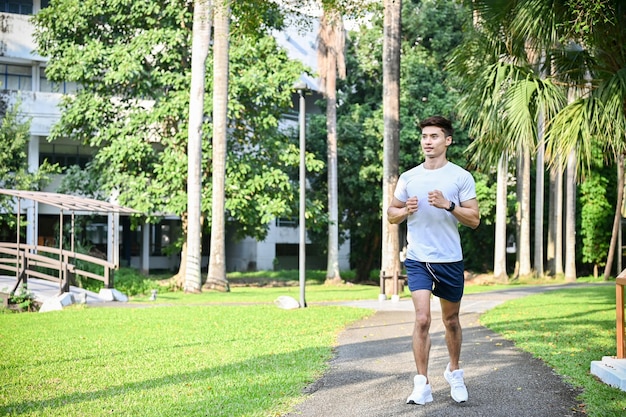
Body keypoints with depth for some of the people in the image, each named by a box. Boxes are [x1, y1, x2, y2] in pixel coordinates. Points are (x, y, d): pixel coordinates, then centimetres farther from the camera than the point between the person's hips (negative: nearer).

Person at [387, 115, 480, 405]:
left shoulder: (461, 177, -2)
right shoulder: (408, 178, 5)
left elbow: (474, 219, -5)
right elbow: (391, 214, 13)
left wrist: (448, 205, -20)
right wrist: (406, 210, -9)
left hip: (450, 260, 0)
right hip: (417, 260, 0)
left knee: (451, 320, 13)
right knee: (422, 319, -12)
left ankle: (454, 373, 35)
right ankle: (422, 386, -7)